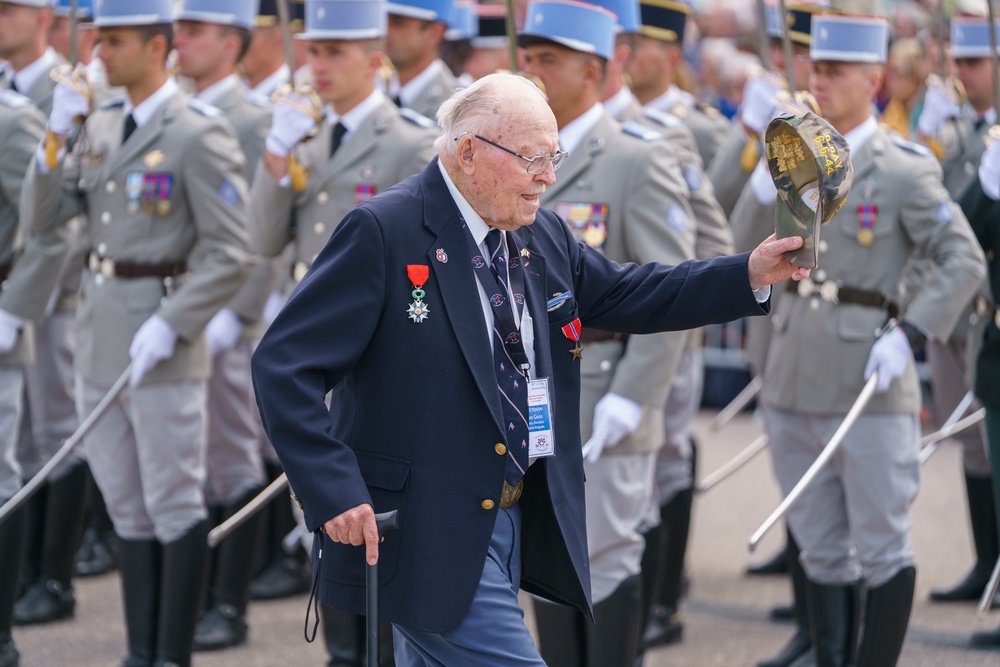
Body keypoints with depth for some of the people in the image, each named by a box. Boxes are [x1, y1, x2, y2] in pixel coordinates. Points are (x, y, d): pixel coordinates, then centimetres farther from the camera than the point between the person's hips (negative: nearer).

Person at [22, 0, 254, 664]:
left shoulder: (199, 134, -12)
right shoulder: (102, 125, 11)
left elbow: (230, 255, -15)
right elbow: (43, 216, 10)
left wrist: (170, 326, -21)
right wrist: (56, 135, -3)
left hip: (161, 339, -8)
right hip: (99, 334, 8)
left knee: (175, 508, 0)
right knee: (128, 507, 13)